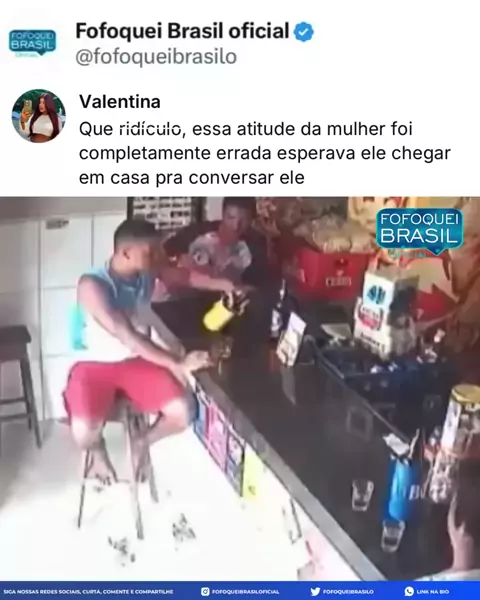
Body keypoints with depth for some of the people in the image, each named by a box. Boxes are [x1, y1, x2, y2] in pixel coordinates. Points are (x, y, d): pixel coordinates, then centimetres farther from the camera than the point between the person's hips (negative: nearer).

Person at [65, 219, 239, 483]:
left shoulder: (148, 271, -9)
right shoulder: (92, 286, -28)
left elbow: (185, 276, 9)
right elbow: (126, 336, -33)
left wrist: (223, 285, -6)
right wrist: (177, 364, -36)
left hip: (135, 360, 5)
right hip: (94, 365, -5)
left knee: (182, 414, -15)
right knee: (84, 432, -30)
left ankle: (142, 443, 17)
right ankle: (97, 450, 10)